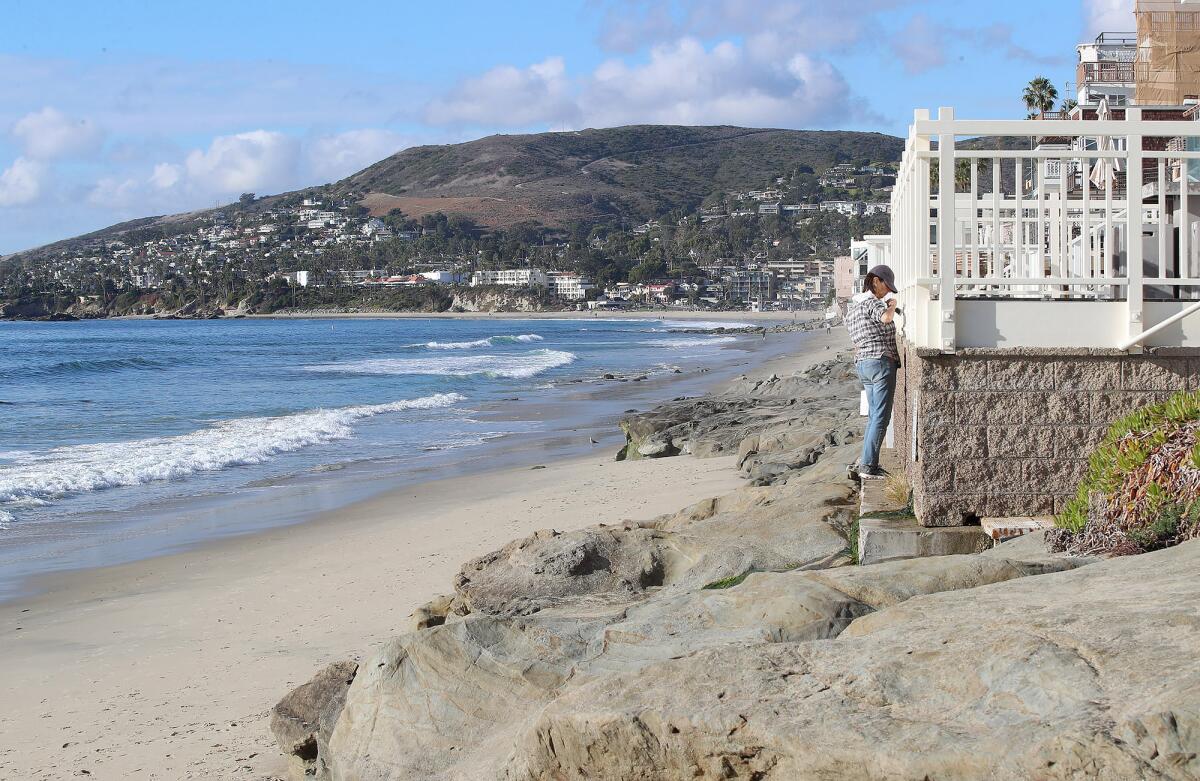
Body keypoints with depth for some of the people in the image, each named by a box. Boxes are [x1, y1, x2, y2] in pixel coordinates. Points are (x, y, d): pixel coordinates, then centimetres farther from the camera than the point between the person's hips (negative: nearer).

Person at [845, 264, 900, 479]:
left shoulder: (852, 304, 17)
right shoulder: (872, 303, -11)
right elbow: (886, 318, -32)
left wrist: (886, 307, 25)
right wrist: (891, 306, -11)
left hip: (862, 363, 10)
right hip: (881, 361, -10)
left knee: (874, 416, 16)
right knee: (881, 417, -6)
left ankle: (865, 462, 15)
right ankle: (868, 466, -7)